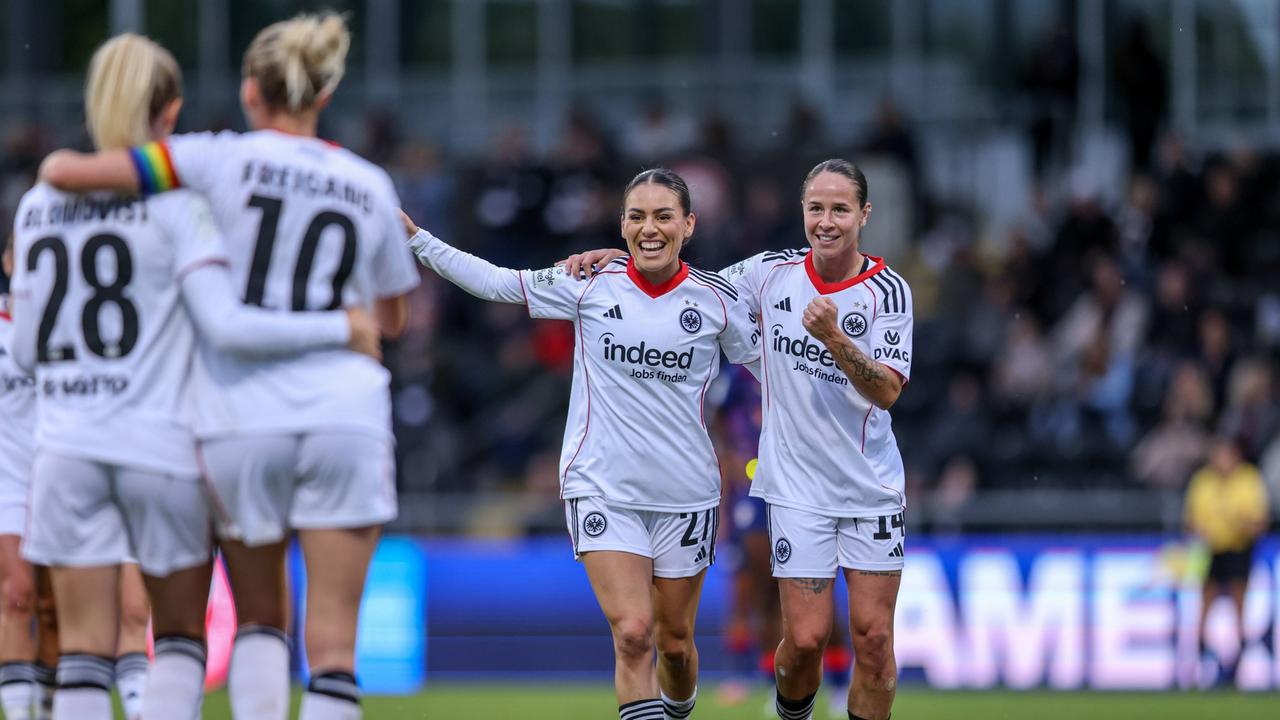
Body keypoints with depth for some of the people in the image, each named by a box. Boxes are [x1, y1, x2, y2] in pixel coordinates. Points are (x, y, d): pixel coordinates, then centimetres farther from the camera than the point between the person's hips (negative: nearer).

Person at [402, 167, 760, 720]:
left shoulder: (716, 298, -1)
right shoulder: (589, 285, -3)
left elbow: (766, 363, 13)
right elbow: (494, 282, 5)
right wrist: (413, 237, 1)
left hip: (685, 494, 1)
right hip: (602, 485, -1)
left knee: (674, 642, 10)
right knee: (632, 633, -17)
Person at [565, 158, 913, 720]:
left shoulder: (888, 290, -7)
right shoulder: (772, 273, 0)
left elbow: (887, 391, -15)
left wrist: (835, 338, -31)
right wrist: (616, 258, 1)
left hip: (871, 487, -1)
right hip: (797, 485, 1)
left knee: (872, 637, -3)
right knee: (805, 639, -5)